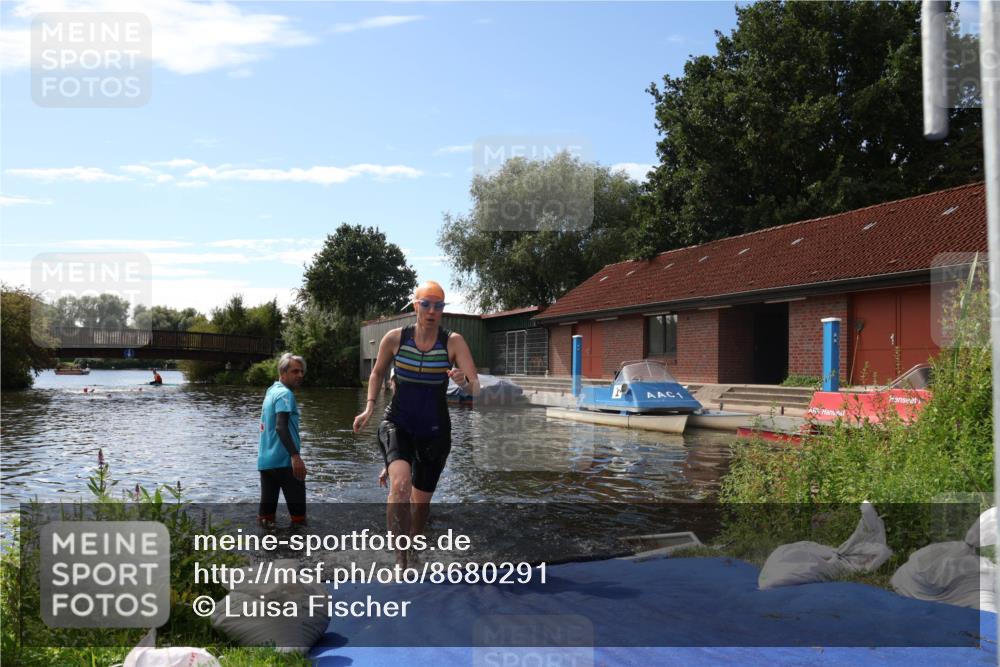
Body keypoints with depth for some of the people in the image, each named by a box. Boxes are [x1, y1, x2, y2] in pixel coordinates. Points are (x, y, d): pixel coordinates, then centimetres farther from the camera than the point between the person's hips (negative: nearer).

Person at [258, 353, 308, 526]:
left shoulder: (271, 391, 15)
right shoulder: (285, 394, -11)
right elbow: (281, 427, -25)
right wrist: (296, 456, -32)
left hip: (265, 460, 8)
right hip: (284, 460, -8)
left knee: (267, 506, 6)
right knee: (297, 508, 0)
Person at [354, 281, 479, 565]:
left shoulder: (454, 342, -11)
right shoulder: (395, 338, -8)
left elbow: (477, 388, -17)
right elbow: (377, 373, 11)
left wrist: (465, 382, -38)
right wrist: (369, 408, 1)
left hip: (435, 430, 1)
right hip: (398, 424, -1)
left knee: (421, 502, 13)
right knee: (401, 485, -28)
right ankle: (400, 558, -20)